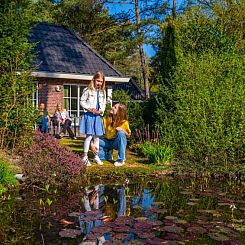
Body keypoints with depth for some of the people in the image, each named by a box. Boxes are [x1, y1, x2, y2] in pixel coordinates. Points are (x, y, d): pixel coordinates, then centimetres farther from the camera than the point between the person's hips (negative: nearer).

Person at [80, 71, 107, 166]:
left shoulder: (102, 92, 11)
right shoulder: (88, 90, -4)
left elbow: (104, 104, 17)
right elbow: (82, 101, -3)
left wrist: (101, 110, -3)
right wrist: (89, 109, -15)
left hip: (98, 116, 5)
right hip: (89, 115, -5)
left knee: (97, 136, 10)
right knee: (89, 135, -8)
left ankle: (96, 156, 20)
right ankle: (85, 157, -1)